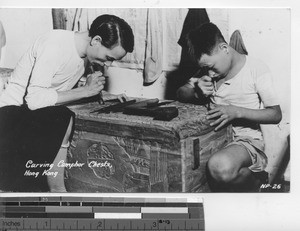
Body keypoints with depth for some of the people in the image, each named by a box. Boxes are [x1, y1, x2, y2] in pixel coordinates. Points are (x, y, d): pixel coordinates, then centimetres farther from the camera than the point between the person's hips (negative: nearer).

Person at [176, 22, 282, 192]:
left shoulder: (256, 68, -8)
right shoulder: (209, 69, 8)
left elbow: (276, 115, -8)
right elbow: (181, 93, 9)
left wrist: (237, 112, -21)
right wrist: (197, 93, -16)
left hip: (246, 138, -5)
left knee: (220, 167, -38)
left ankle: (253, 180, -2)